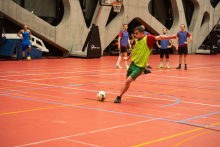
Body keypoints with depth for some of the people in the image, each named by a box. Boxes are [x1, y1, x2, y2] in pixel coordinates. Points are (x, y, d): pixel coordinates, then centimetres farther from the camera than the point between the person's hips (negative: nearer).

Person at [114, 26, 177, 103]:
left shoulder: (148, 38, -12)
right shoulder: (137, 40, 8)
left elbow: (158, 37, -26)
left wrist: (170, 37, -41)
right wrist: (128, 57, 42)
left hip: (140, 66, -8)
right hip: (133, 63, 8)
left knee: (128, 81, -10)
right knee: (127, 81, 16)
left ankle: (119, 97, -2)